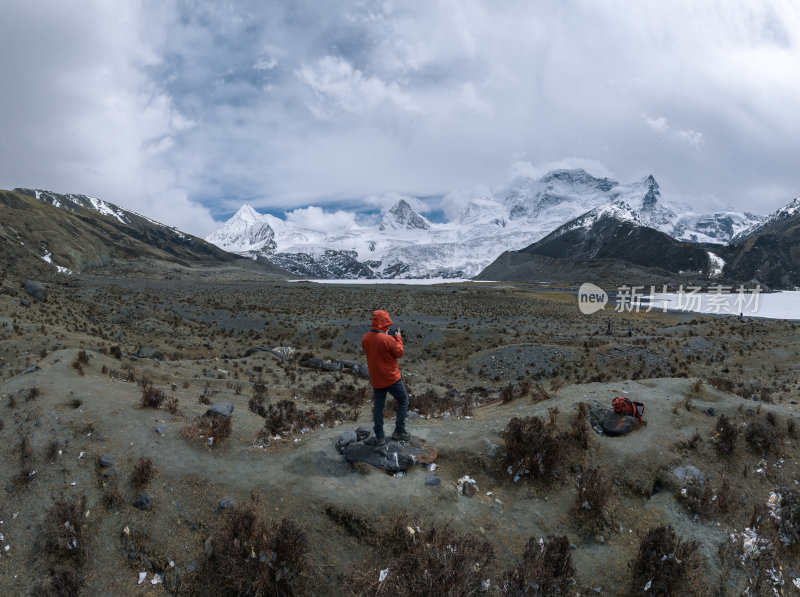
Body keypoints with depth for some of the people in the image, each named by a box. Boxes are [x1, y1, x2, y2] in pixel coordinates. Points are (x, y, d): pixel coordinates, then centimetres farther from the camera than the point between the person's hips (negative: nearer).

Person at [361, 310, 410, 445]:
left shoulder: (365, 338, -5)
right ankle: (399, 430, 20)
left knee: (378, 406, 13)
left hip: (376, 380, 5)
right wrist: (398, 338, 2)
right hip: (392, 378, -5)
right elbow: (399, 353, -12)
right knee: (403, 401, 15)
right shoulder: (388, 339, -25)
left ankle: (379, 437, 18)